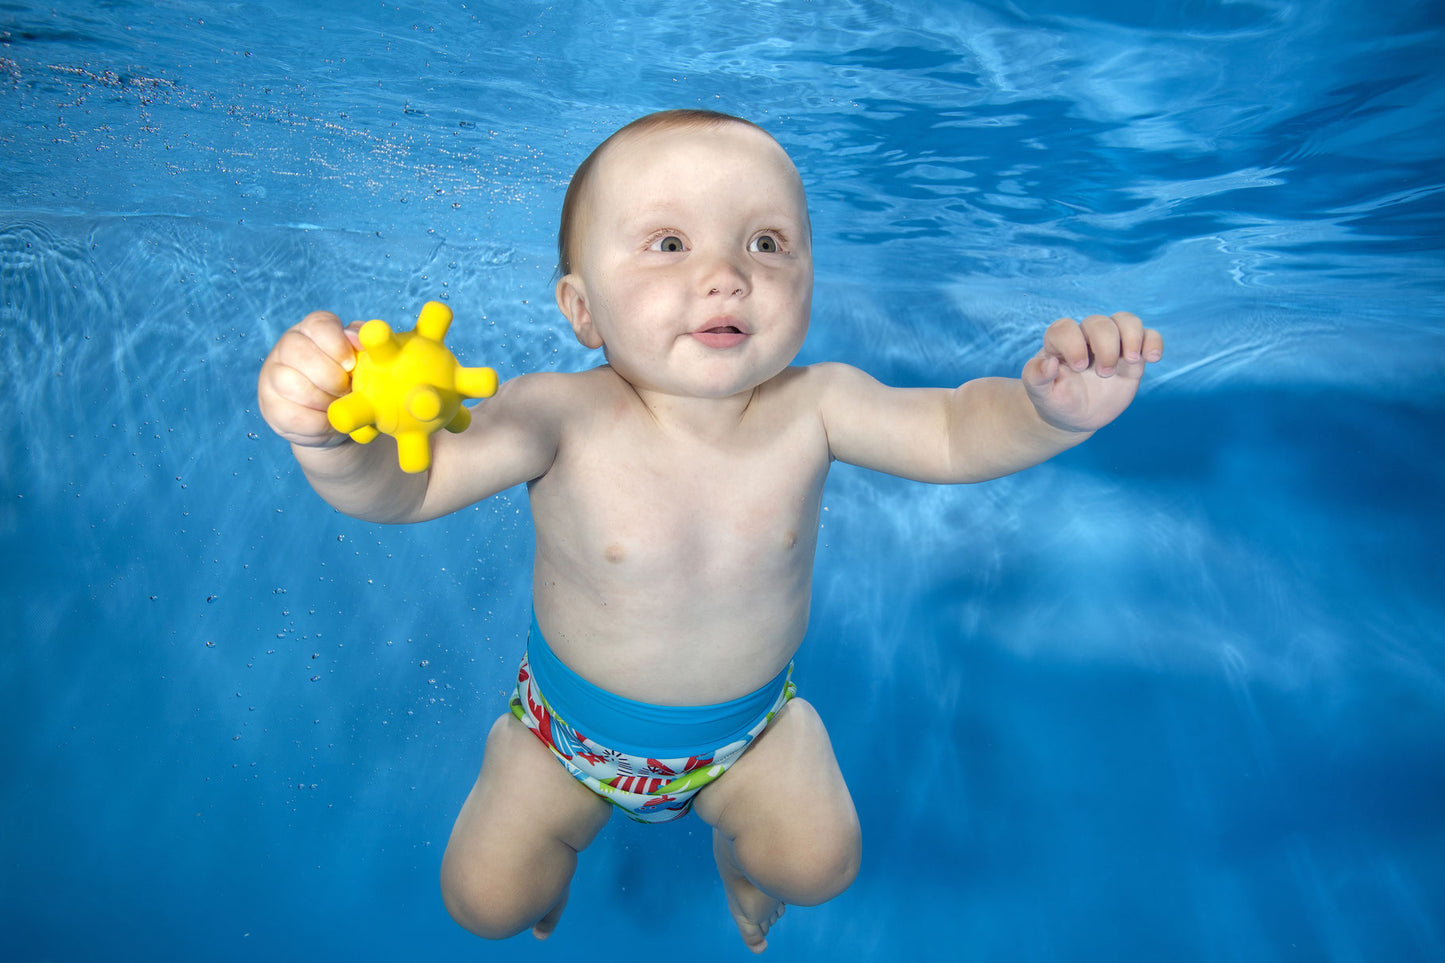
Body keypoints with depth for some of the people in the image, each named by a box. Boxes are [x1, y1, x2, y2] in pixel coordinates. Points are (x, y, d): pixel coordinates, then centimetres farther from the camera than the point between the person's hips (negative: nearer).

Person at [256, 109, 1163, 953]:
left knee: (819, 861, 2)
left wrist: (1048, 406, -40)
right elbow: (406, 484, -35)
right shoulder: (561, 418, -33)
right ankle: (555, 827, 46)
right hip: (577, 720, 0)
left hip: (748, 721, 1)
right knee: (484, 898, 7)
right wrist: (332, 435, -57)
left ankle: (741, 848, 42)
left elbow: (954, 432, -20)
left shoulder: (813, 407, -26)